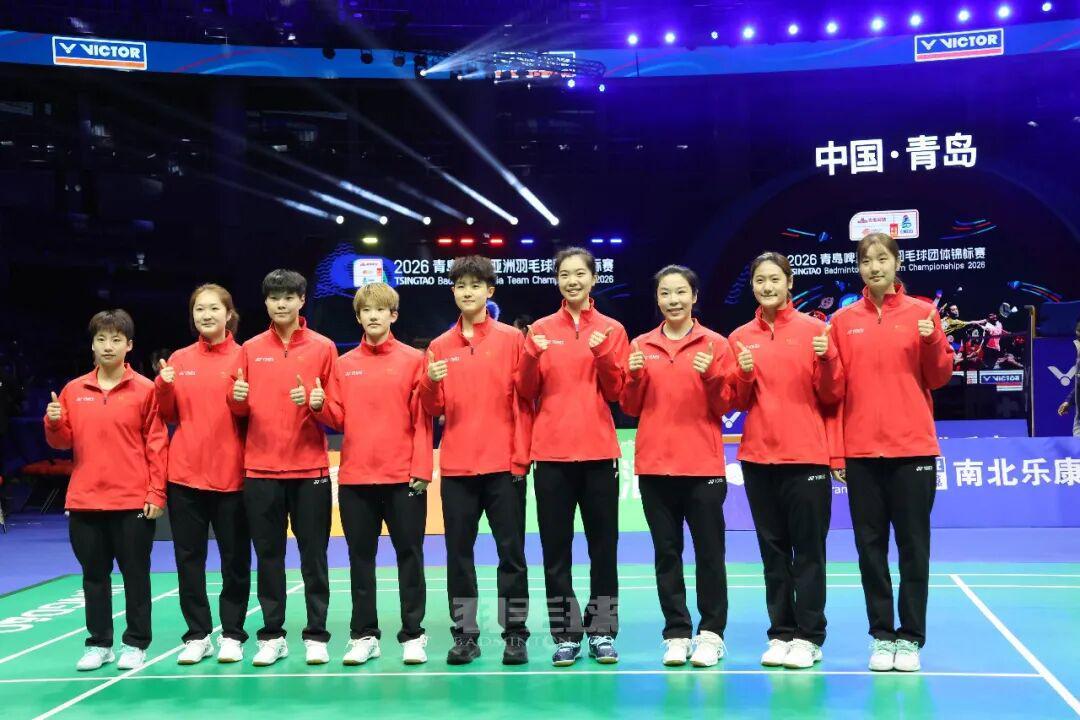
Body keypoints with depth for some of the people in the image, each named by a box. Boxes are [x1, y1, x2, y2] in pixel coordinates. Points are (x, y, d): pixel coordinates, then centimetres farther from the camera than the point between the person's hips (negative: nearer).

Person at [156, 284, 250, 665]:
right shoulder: (179, 360, 8)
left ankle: (232, 634, 14)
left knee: (235, 558, 4)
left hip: (231, 474, -3)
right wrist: (164, 387, -8)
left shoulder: (244, 358, 0)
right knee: (189, 557, 7)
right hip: (185, 475, 3)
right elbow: (168, 415, 9)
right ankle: (197, 635, 16)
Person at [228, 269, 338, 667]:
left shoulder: (323, 348, 3)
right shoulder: (250, 350, 9)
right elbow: (239, 409, 10)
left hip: (310, 468, -2)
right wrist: (237, 398, -12)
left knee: (314, 555, 2)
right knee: (268, 555, 6)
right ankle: (271, 635, 15)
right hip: (261, 469, 2)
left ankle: (316, 635, 10)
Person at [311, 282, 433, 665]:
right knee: (360, 558, 8)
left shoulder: (413, 360, 1)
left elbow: (422, 418, -4)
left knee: (409, 556, 3)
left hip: (403, 476, -3)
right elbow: (339, 418, 7)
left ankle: (413, 635, 12)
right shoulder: (344, 364, 9)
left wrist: (421, 469, -10)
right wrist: (319, 406, -13)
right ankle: (364, 636, 18)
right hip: (355, 476, 3)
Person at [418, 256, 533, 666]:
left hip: (504, 465, -3)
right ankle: (464, 635, 14)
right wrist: (430, 384, -12)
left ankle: (515, 633, 9)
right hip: (456, 466, 3)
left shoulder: (511, 339, 1)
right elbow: (432, 410, 9)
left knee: (511, 551, 2)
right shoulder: (439, 347, 9)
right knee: (459, 553, 6)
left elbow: (524, 399, -1)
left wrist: (521, 457, -7)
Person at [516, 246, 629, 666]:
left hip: (599, 452, 0)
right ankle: (565, 635, 9)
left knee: (603, 545, 4)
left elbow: (616, 391, 1)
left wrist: (602, 354, -15)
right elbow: (526, 392, 4)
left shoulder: (611, 330, 5)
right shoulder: (541, 330, 7)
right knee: (556, 549, 2)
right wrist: (532, 356, -13)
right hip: (551, 453, 0)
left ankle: (602, 633, 12)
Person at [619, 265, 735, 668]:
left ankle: (711, 633, 10)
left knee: (709, 551, 1)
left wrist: (712, 376, -17)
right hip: (654, 466, 2)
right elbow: (629, 407, 9)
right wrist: (634, 376, -9)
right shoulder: (642, 346, 9)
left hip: (703, 466, -2)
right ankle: (676, 634, 13)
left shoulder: (715, 345, 2)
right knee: (667, 551, 6)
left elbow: (725, 405, 0)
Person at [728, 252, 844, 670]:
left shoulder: (814, 330, 0)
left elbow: (832, 394, -1)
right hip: (758, 458, 3)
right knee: (773, 551, 8)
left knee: (808, 551, 0)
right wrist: (743, 375, -10)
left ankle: (808, 637, 6)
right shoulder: (741, 338, 8)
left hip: (806, 456, -3)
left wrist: (827, 358, -18)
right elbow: (739, 403, 9)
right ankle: (781, 634, 15)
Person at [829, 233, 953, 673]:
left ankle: (910, 638, 10)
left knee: (913, 546, 2)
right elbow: (835, 387, 7)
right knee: (871, 546, 5)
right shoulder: (844, 320, 6)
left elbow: (939, 378, 3)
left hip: (913, 448, -1)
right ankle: (882, 636, 13)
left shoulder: (921, 312, 3)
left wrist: (933, 341, -15)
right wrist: (833, 449, -2)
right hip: (861, 451, 1)